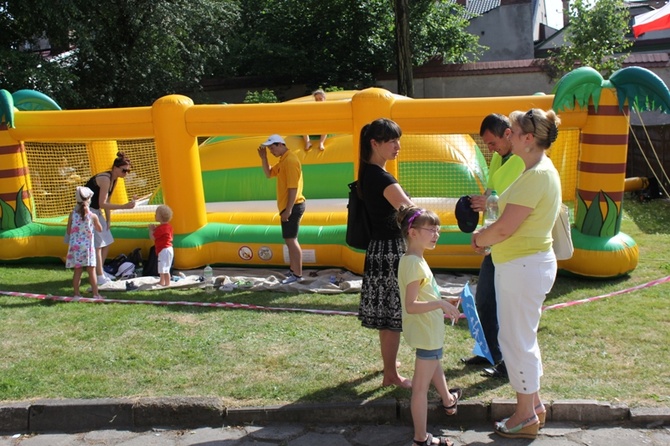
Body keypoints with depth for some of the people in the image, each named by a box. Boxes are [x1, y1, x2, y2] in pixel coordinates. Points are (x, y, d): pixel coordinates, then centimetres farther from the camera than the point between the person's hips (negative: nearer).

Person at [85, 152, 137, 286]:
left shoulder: (114, 179, 5)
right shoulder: (105, 179, -23)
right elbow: (102, 204, -28)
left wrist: (108, 220, 9)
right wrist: (124, 206, -33)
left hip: (96, 212, 10)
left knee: (107, 242, 12)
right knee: (97, 244, -10)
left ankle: (100, 272, 23)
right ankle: (100, 278, -6)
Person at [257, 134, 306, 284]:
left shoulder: (290, 160, -18)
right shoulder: (283, 161, 14)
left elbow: (293, 188, -23)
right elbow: (269, 174, 22)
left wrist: (288, 209, -24)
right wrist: (263, 158, 8)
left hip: (292, 207, -10)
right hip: (288, 206, 10)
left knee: (291, 240, -8)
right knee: (290, 239, 16)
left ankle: (297, 275, -5)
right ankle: (293, 270, 25)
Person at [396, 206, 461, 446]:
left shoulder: (415, 260, 7)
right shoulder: (413, 263, -25)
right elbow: (411, 306, -30)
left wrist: (443, 305, 17)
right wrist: (441, 304, -29)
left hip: (428, 330, 11)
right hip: (427, 332, -11)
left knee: (434, 365, 34)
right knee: (421, 386, 0)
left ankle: (448, 400, 60)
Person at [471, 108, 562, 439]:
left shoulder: (537, 175, -21)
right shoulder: (540, 170, 11)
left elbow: (504, 229, -24)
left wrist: (478, 239, -6)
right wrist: (487, 235, 4)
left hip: (524, 266, -10)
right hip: (524, 263, 10)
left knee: (516, 339, 1)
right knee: (523, 337, 20)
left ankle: (526, 417, 15)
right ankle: (534, 405, 33)